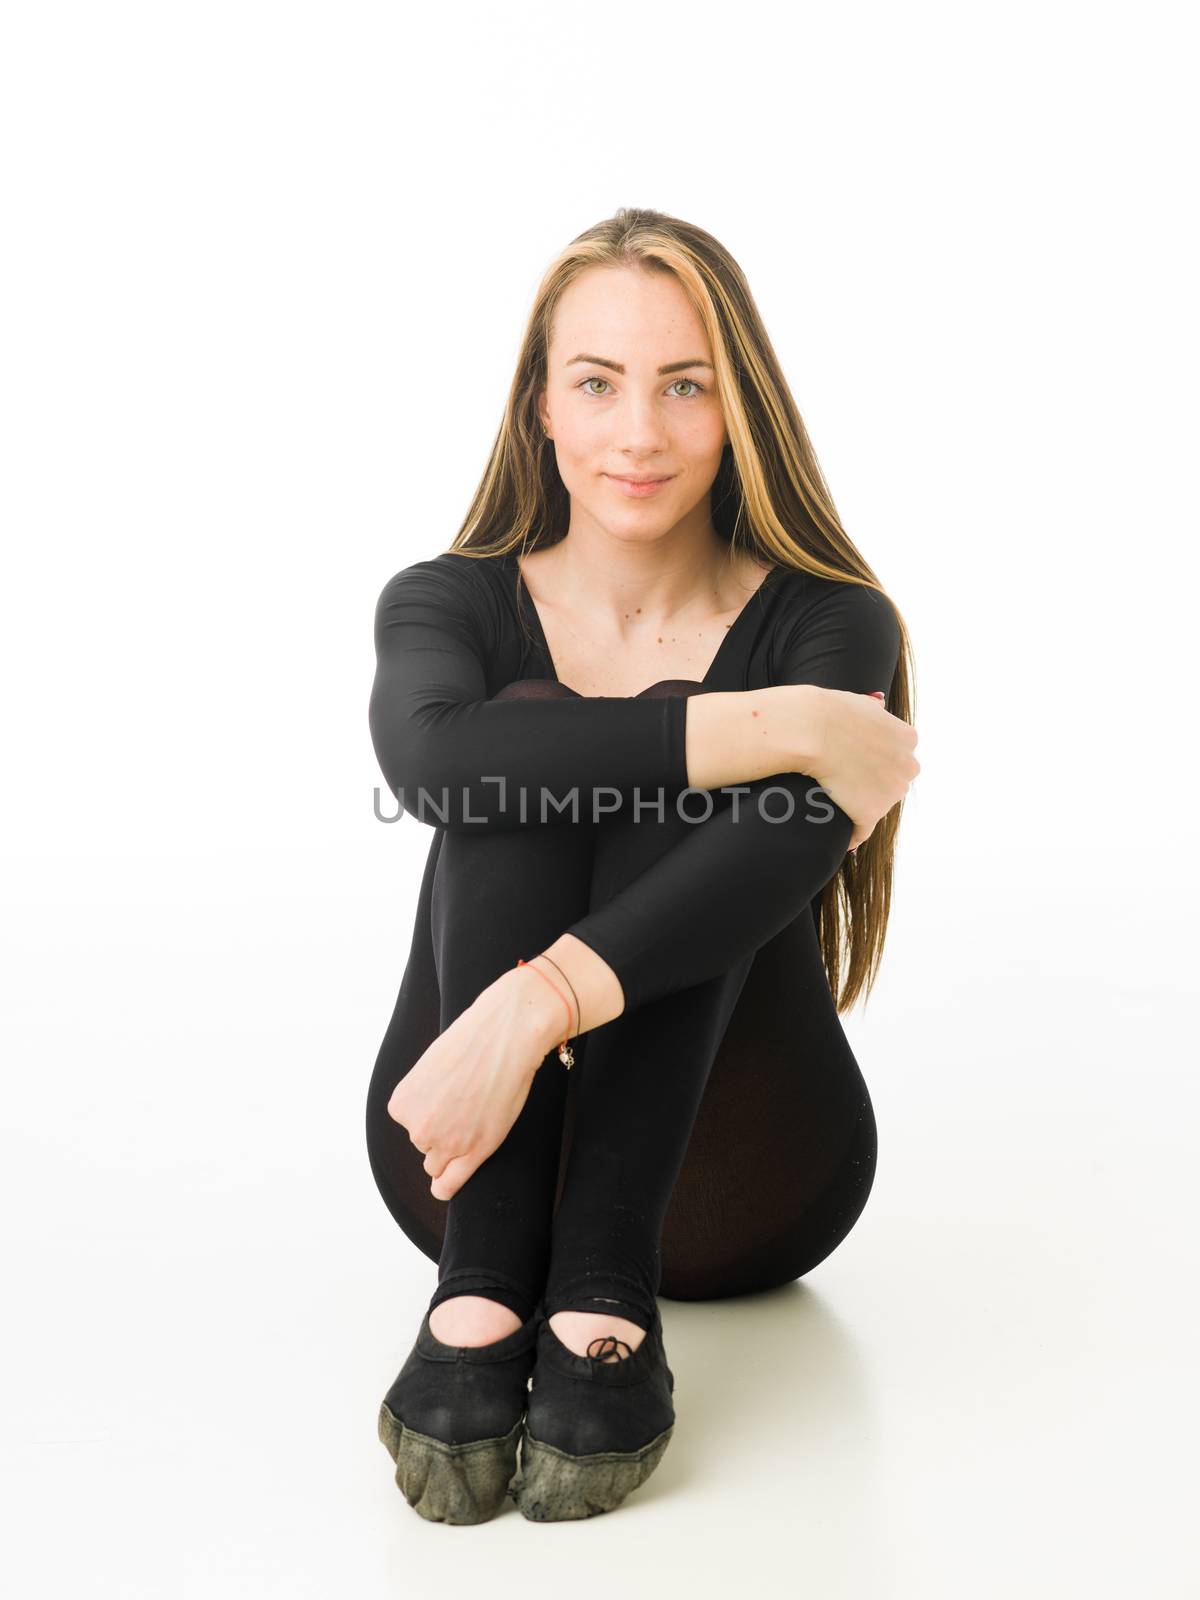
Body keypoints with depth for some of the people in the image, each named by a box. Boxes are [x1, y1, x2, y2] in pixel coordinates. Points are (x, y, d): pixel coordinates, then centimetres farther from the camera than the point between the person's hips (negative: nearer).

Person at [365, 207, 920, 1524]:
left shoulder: (828, 621, -3)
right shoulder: (448, 601, 0)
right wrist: (767, 727, -28)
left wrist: (531, 1009, -41)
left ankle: (609, 1283, -32)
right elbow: (431, 761, -26)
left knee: (677, 778, -24)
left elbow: (784, 845, -26)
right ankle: (485, 1283, -33)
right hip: (479, 1152, 1)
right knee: (533, 726, -23)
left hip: (730, 1179, 0)